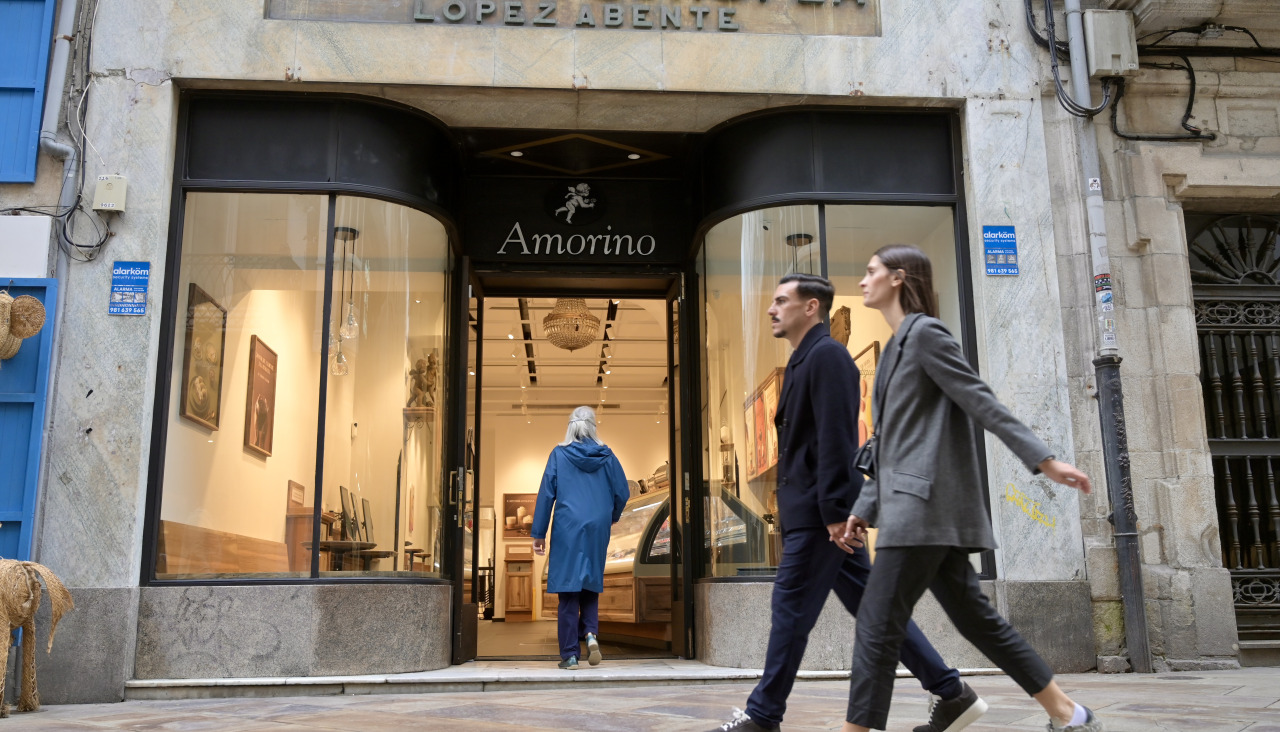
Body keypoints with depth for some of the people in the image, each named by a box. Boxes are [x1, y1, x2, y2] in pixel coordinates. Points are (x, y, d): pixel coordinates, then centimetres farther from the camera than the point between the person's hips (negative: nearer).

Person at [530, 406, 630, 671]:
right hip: (597, 529, 2)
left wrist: (538, 533, 1)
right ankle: (590, 632, -7)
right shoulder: (606, 455, 4)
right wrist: (612, 517, 25)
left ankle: (570, 654, 3)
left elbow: (546, 494, -3)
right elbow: (622, 492, 5)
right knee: (591, 584, 16)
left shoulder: (559, 454, -1)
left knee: (568, 590, 2)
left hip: (567, 529, -2)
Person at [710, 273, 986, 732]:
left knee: (791, 609, -4)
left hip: (819, 511, -10)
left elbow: (836, 437, -19)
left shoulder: (825, 355, -11)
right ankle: (952, 693, 17)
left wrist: (834, 511, -22)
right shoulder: (804, 360, 20)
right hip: (813, 510, 10)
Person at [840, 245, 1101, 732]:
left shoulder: (925, 332, -6)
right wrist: (864, 508, 18)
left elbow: (981, 402, -12)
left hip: (924, 504, -9)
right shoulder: (897, 347, 21)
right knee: (976, 619, 12)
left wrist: (1044, 460, -17)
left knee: (876, 628, -9)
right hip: (910, 504, 9)